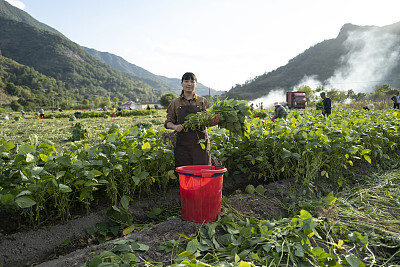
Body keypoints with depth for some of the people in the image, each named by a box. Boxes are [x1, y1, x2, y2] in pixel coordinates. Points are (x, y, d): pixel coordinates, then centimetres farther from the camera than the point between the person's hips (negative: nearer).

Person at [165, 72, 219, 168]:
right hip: (182, 143, 1)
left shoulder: (202, 101, 9)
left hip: (200, 142, 0)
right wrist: (175, 126, -10)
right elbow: (168, 122, 12)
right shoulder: (175, 103, 10)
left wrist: (214, 121, -15)